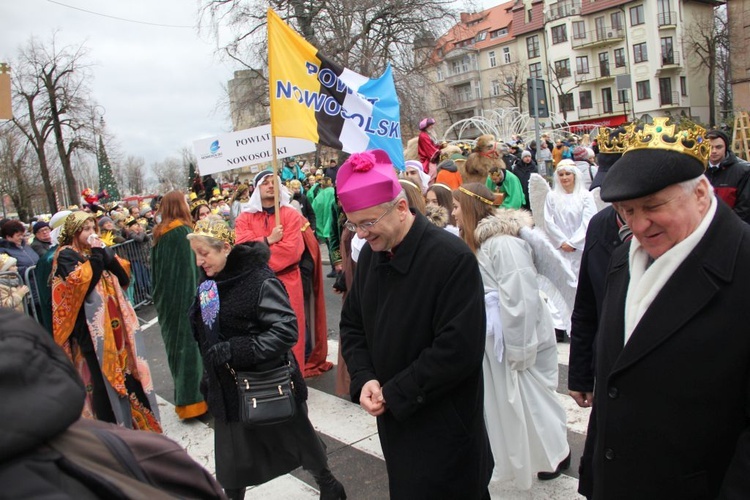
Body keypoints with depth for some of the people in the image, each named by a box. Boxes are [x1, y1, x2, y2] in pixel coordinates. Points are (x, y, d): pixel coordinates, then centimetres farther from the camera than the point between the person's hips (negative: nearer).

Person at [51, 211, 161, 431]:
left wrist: (106, 254, -7)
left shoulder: (99, 251, 13)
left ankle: (133, 422, 26)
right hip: (92, 325, -6)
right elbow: (81, 282, -21)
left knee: (126, 370, 11)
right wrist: (96, 256, -16)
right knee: (103, 378, -1)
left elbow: (123, 277, 4)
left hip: (115, 320, 6)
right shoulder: (66, 255, -5)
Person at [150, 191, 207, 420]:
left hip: (167, 299, 8)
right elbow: (190, 268, -19)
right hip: (184, 297, -8)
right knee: (190, 341, -2)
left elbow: (156, 270, 13)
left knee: (175, 340, 16)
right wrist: (199, 296, -15)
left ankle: (183, 392, 29)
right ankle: (193, 396, 4)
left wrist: (160, 297, 18)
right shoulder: (182, 231, -14)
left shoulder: (160, 233, 8)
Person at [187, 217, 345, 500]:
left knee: (297, 439, 16)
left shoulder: (260, 281, -20)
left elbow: (287, 329, -26)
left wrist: (237, 349, -30)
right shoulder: (209, 283, 2)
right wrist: (209, 376, 18)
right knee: (231, 460, 11)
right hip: (228, 389, 6)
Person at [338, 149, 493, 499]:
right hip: (393, 418, 7)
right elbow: (352, 324, 11)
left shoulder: (452, 258, -21)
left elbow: (459, 349, -25)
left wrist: (395, 394, -18)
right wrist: (364, 379, -6)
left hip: (444, 426, -6)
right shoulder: (370, 254, 2)